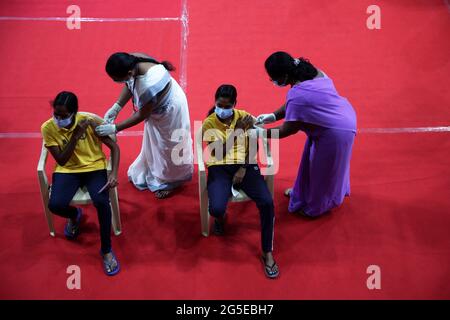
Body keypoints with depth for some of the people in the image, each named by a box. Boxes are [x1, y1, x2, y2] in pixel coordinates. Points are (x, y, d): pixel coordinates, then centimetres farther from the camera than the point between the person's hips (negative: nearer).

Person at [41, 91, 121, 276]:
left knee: (101, 202, -29)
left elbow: (114, 147, -9)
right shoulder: (48, 128, -10)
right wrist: (76, 136, -23)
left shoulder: (90, 122, -15)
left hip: (94, 167, -1)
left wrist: (114, 173, -23)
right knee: (55, 205, -25)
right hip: (67, 170, 2)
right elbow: (61, 160, -12)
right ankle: (74, 215, 16)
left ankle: (106, 250, -7)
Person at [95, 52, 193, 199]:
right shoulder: (133, 61, -24)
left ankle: (167, 182, 40)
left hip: (169, 110, -7)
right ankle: (153, 173, 51)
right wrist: (116, 107, -13)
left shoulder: (149, 86, -45)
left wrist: (115, 128, -20)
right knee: (153, 143, 25)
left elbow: (142, 115, -27)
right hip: (155, 106, 8)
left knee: (168, 146, 15)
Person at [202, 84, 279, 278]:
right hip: (220, 168, -1)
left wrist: (244, 168, -9)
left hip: (245, 165, 2)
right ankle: (220, 218, 16)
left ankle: (267, 252, -3)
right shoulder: (209, 123, 2)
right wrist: (237, 130, -17)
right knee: (216, 208, -28)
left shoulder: (245, 116, 8)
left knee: (267, 202, -23)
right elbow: (219, 154, -9)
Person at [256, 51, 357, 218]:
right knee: (313, 160, 25)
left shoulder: (298, 95, -33)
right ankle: (305, 191, 48)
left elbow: (288, 130, -22)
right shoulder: (309, 71, -5)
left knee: (322, 169, 12)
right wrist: (273, 115, 1)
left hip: (336, 132, -9)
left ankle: (316, 207, 36)